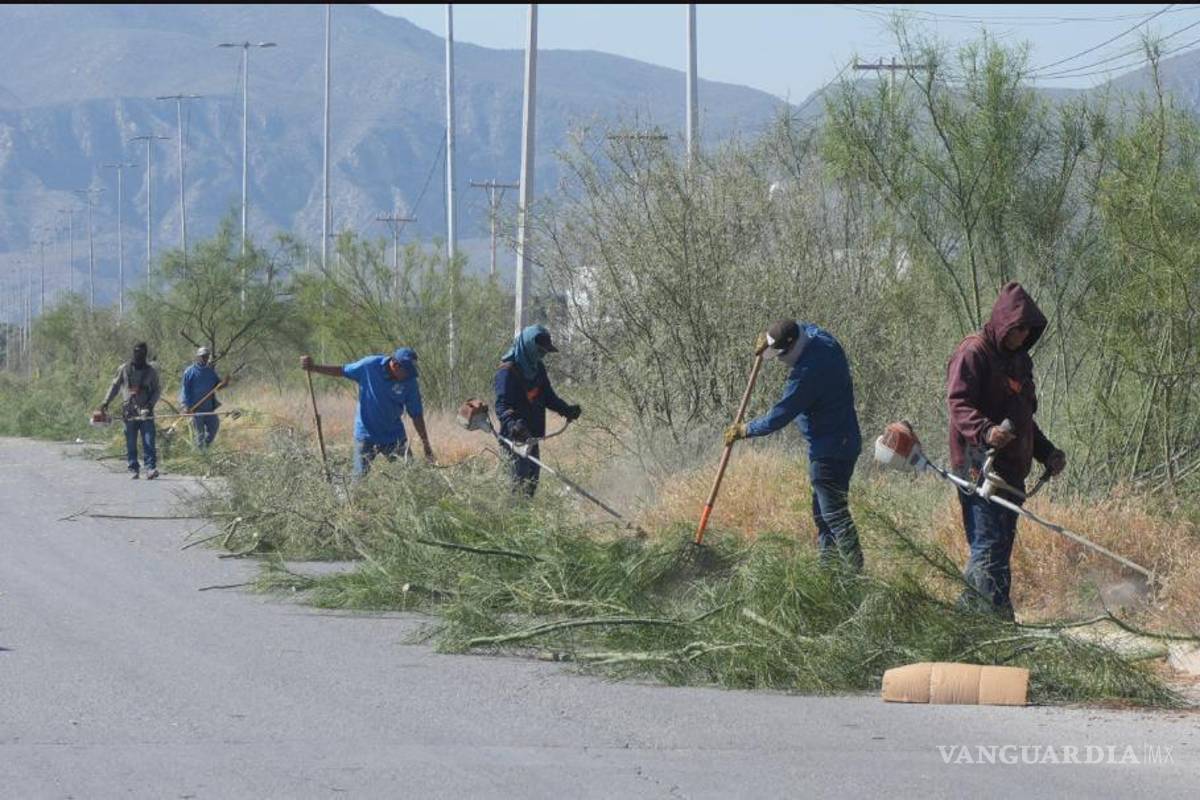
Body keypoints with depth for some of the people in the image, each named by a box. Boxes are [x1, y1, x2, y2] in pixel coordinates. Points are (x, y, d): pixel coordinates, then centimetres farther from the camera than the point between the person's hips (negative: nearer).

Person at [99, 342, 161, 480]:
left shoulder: (151, 371, 8)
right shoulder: (124, 369, 8)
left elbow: (156, 391, 10)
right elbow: (115, 386, 13)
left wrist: (150, 404, -8)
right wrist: (106, 402, 3)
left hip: (145, 411, -1)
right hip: (129, 411, 1)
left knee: (149, 442, -12)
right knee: (131, 444, 3)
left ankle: (151, 468, -17)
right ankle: (133, 469, 8)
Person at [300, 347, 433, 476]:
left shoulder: (410, 382, -11)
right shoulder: (369, 366, -14)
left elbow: (416, 415, -4)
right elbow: (342, 371, 2)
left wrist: (426, 446, -3)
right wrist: (313, 368, -5)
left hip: (394, 437, 1)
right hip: (366, 435, -1)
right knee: (360, 477, -3)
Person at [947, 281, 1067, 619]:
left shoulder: (1019, 360, 23)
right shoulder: (974, 353, -6)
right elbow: (958, 403, -17)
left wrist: (1047, 452, 20)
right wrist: (985, 431, -34)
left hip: (1011, 470, 9)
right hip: (979, 466, -9)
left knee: (999, 544, 9)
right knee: (989, 544, -13)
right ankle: (996, 615, -17)